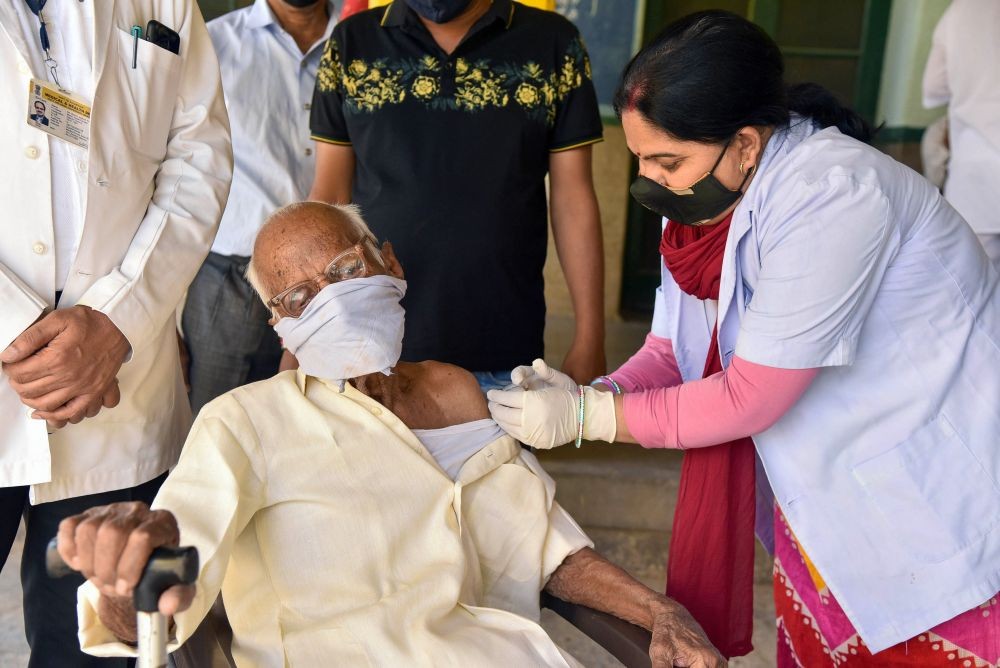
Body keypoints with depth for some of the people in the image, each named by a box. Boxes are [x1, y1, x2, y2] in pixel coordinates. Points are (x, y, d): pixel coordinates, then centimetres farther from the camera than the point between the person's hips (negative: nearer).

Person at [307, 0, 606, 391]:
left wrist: (589, 340, -3)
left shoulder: (553, 44, 0)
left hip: (507, 356, 0)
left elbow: (572, 198, 0)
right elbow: (330, 196, 5)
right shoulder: (352, 42, 3)